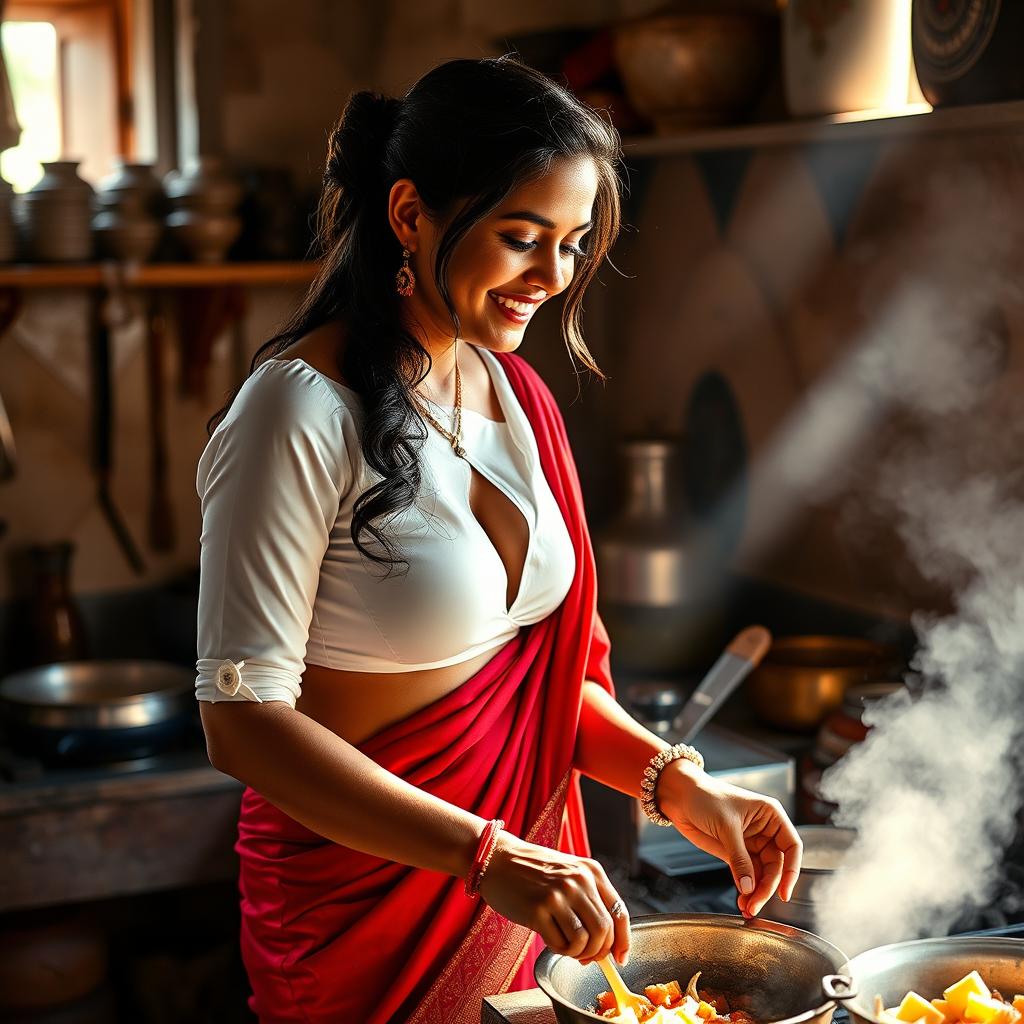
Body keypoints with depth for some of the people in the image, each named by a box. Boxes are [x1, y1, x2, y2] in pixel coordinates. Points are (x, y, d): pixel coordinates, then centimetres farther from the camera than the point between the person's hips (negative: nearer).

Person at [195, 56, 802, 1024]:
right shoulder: (304, 409, -19)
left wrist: (676, 783, -6)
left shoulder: (517, 395, 3)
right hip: (358, 897, -6)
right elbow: (243, 720, -23)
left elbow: (534, 661, 9)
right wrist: (487, 855, -28)